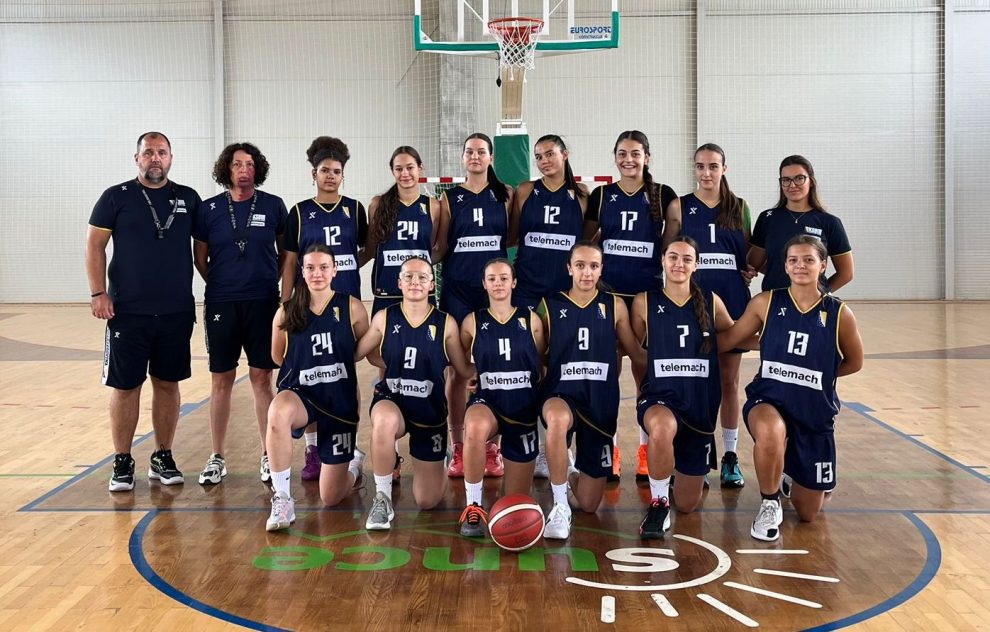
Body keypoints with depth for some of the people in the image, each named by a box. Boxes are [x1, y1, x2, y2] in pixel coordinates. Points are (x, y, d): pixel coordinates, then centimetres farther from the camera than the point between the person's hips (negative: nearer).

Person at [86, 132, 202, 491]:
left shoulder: (188, 199, 8)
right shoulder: (116, 197, 1)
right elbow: (95, 245, -1)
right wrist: (98, 292, -10)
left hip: (177, 312, 2)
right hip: (127, 312, -2)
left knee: (167, 383, 9)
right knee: (125, 386, 2)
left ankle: (163, 458, 20)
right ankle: (122, 462, 13)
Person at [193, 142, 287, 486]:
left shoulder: (273, 205, 1)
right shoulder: (209, 209, 2)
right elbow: (200, 258, 11)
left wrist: (271, 281, 9)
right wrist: (222, 284, 11)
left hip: (263, 303, -1)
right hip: (221, 305, 1)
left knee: (261, 379, 3)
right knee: (220, 381, 6)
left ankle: (268, 454, 13)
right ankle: (217, 457, 15)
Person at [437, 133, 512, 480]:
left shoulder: (506, 194, 6)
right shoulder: (450, 197, 5)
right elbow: (440, 246, 7)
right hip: (457, 291, 0)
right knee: (457, 370, 2)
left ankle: (492, 449, 13)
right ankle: (458, 450, 12)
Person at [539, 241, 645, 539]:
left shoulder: (614, 306, 5)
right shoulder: (549, 306, 2)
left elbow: (637, 354, 12)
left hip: (601, 403, 2)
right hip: (561, 396, -2)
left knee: (589, 504, 2)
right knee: (558, 418, -43)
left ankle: (573, 473, 41)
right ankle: (559, 507, -25)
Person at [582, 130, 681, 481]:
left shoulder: (664, 196, 3)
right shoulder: (601, 196, 6)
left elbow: (672, 240, 7)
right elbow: (586, 240, 12)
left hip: (648, 293, -1)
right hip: (608, 291, 1)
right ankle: (609, 450, 12)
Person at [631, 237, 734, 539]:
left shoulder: (711, 302, 3)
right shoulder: (644, 302, -1)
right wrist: (659, 363, -12)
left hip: (700, 404, 2)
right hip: (659, 399, -2)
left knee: (687, 505, 7)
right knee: (663, 427, -41)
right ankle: (658, 502, -15)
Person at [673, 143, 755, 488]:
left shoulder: (739, 207, 9)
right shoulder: (680, 206, 4)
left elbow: (751, 253, 14)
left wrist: (750, 270, -5)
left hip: (732, 301, 1)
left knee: (729, 380, 7)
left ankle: (730, 456, 14)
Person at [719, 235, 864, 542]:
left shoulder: (839, 314, -7)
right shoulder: (765, 303, -6)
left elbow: (854, 362, 8)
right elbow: (728, 340, 4)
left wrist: (814, 373, 5)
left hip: (815, 412, 1)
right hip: (768, 401, -1)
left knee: (808, 512, 8)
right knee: (770, 432, -41)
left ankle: (793, 473, 46)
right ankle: (769, 504, -11)